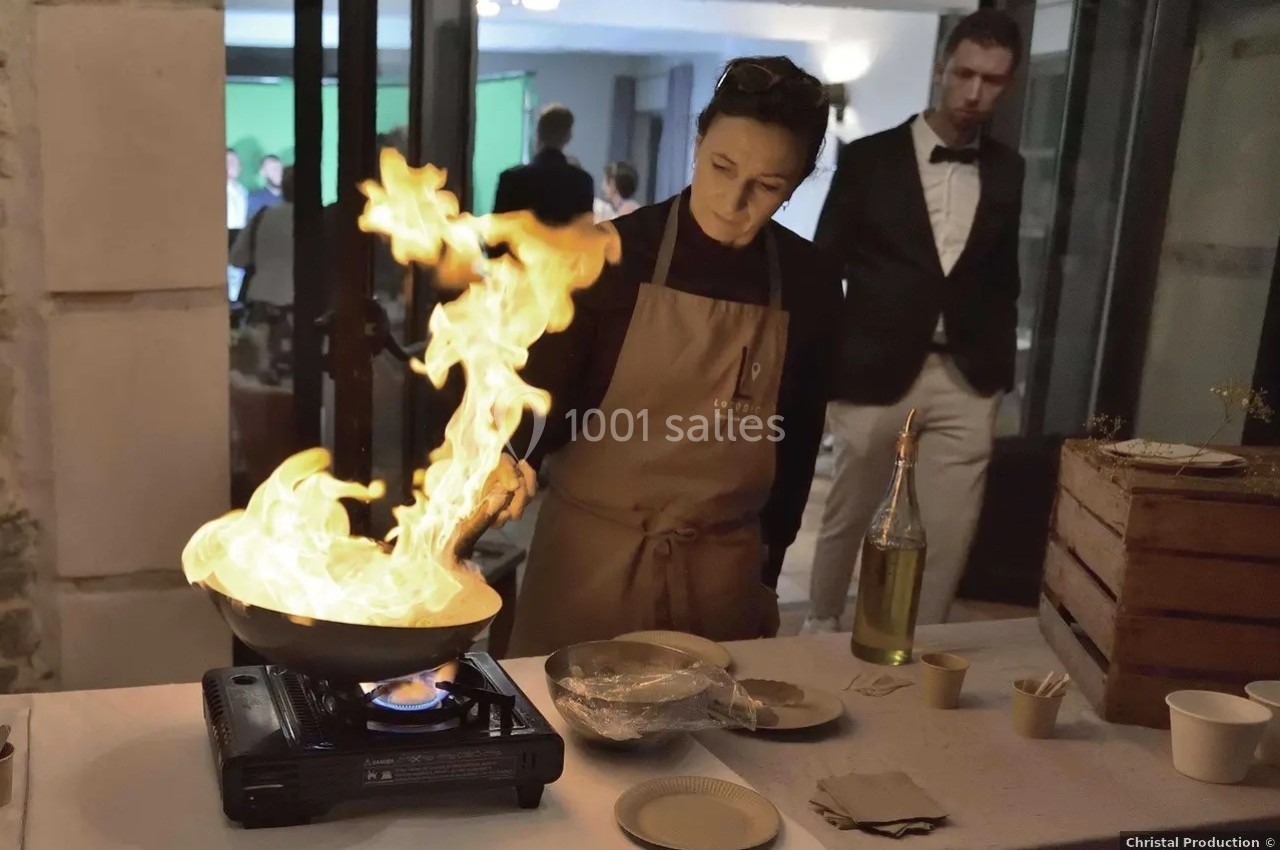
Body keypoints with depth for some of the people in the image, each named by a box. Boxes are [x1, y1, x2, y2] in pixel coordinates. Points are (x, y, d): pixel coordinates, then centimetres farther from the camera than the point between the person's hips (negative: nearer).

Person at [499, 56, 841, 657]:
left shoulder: (809, 283, -1)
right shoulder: (611, 253, -11)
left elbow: (799, 437, 8)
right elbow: (538, 393, -8)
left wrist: (769, 560, 11)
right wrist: (509, 464, -28)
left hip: (725, 562, 3)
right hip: (591, 548, -2)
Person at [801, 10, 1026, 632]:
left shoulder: (1007, 172, 8)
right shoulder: (869, 159, -1)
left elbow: (1003, 276, 15)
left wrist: (1001, 365, 9)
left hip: (966, 377, 2)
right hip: (875, 370, -2)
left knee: (950, 532, 3)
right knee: (847, 517, 12)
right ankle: (820, 630, 32)